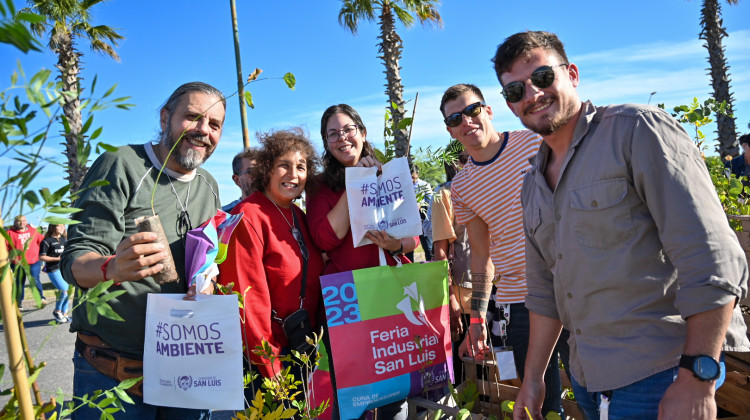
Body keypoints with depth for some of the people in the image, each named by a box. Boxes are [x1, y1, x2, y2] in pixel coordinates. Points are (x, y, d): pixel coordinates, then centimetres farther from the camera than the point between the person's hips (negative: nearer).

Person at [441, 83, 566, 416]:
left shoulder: (538, 142, -1)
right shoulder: (461, 187, 6)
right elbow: (482, 254, 10)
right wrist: (477, 318, 7)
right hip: (516, 302, 2)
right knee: (542, 401, 8)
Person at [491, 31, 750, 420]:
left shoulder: (635, 128, -11)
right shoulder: (532, 185, 11)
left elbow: (713, 259, -18)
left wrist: (697, 380, -20)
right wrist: (532, 378, 15)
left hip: (658, 372, -6)